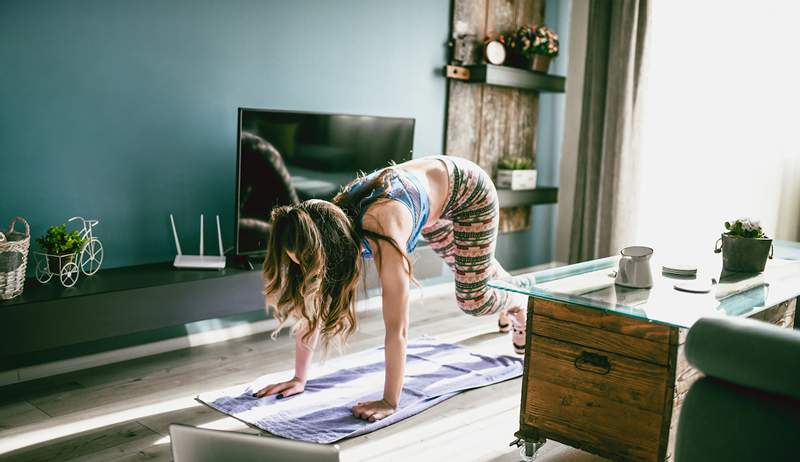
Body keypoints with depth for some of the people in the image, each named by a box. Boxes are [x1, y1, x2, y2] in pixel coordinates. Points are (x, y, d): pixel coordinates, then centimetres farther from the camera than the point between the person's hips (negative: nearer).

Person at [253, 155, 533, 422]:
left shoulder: (383, 238, -48)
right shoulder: (323, 230, -29)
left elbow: (397, 330, -45)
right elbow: (310, 308, -20)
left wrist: (389, 403, -41)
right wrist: (299, 379, -19)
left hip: (467, 188, -6)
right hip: (425, 188, 6)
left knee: (472, 300, 2)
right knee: (465, 268, 30)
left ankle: (518, 302, 37)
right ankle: (507, 283, 65)